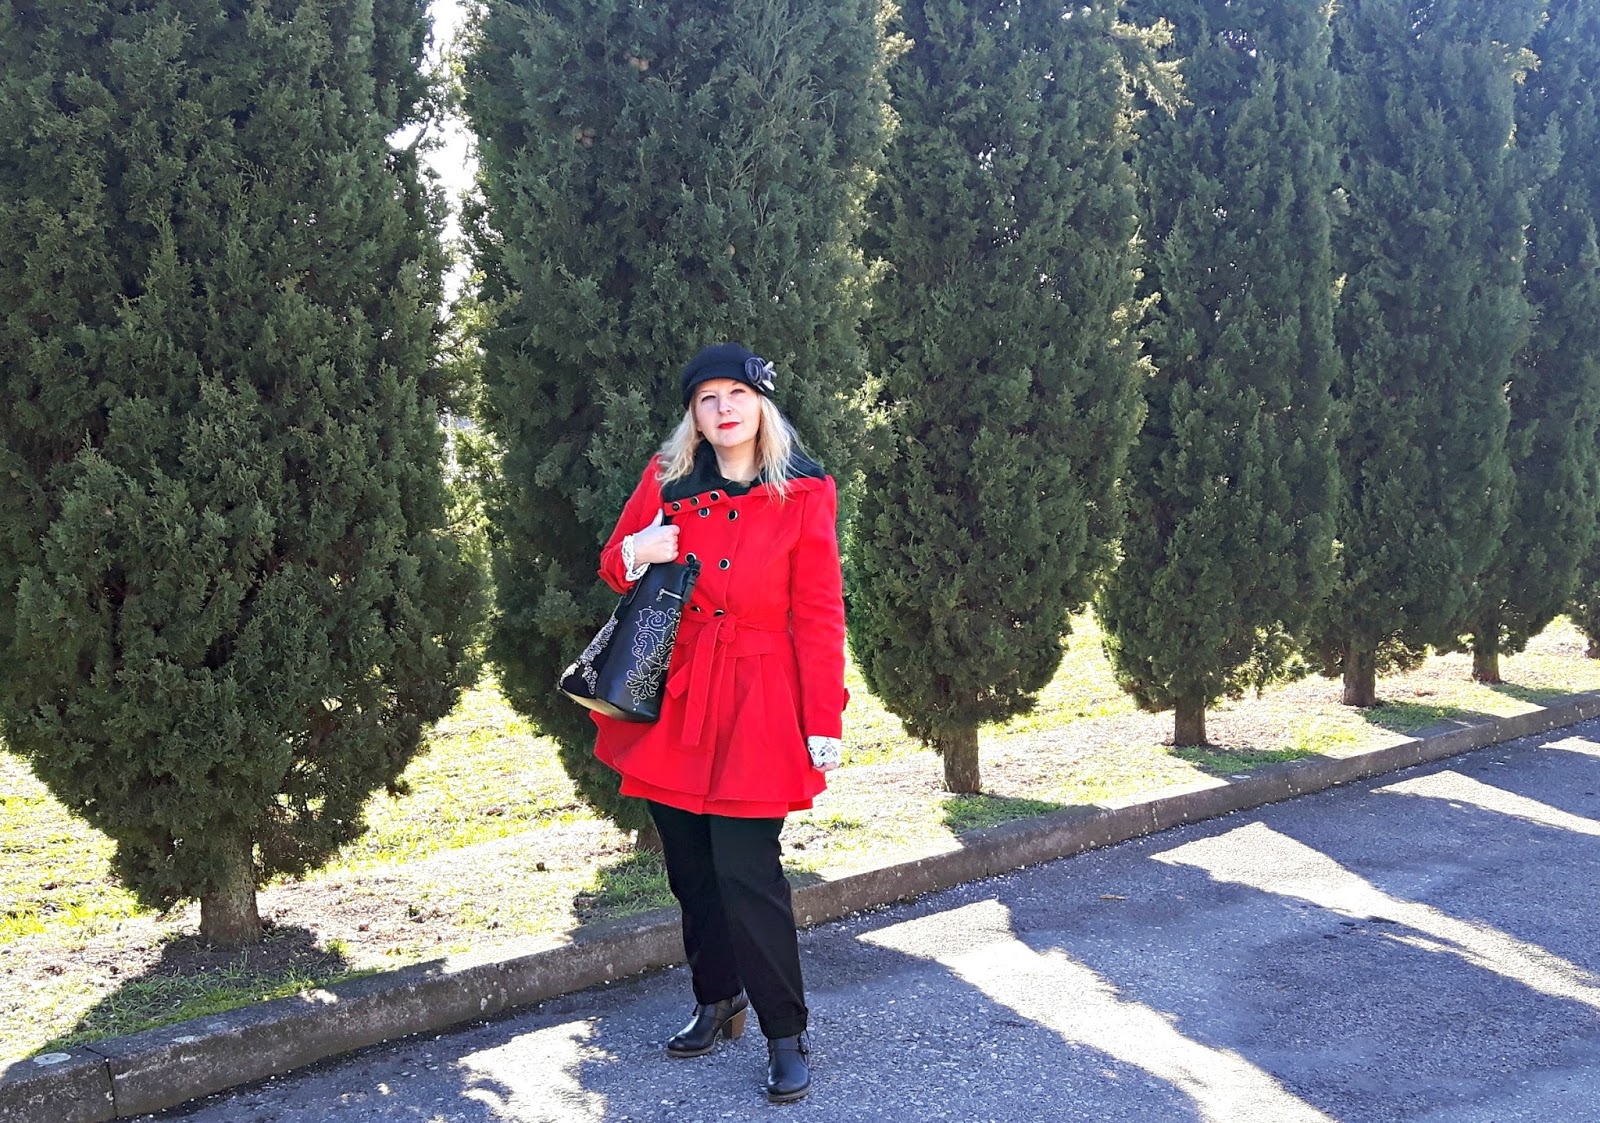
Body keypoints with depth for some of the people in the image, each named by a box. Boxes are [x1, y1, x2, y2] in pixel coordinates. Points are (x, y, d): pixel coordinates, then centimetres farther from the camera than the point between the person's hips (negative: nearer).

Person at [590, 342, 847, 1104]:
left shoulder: (803, 495, -4)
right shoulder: (666, 482, 5)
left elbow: (819, 616, -5)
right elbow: (615, 570, 13)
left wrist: (824, 723, -10)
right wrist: (634, 554, -12)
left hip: (757, 705, -4)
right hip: (674, 702, 4)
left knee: (745, 872, -9)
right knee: (691, 870, 13)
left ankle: (786, 1035, 6)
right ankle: (716, 1002, 33)